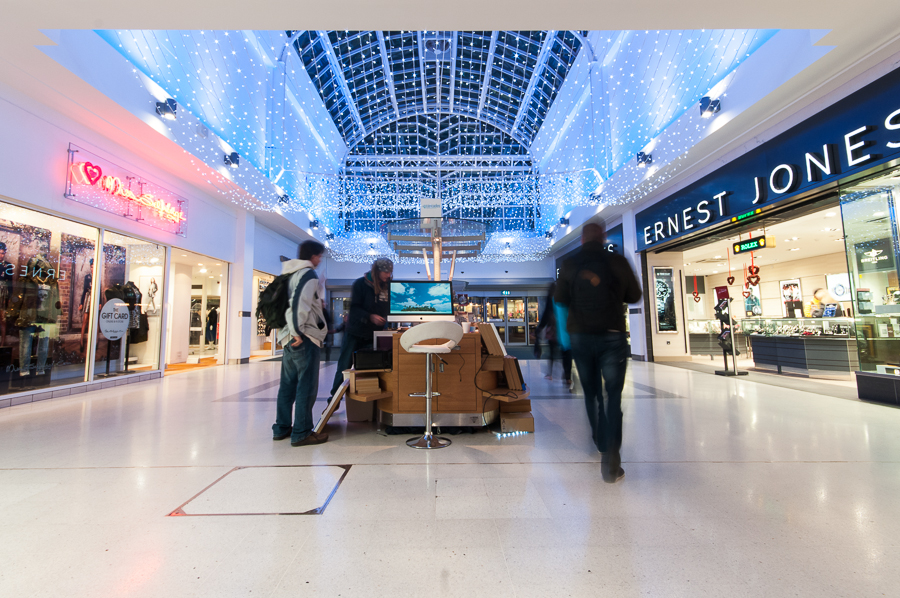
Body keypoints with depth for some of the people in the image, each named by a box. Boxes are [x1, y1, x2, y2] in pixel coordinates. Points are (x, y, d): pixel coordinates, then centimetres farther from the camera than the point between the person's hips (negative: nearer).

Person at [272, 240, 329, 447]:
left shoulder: (290, 274, 18)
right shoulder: (309, 274, -10)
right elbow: (299, 303, -22)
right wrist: (298, 332, -19)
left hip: (288, 337, 9)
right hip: (305, 339, -9)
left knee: (288, 384, 16)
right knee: (307, 386, -3)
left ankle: (281, 428, 25)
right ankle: (301, 433, 3)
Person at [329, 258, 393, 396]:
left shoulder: (387, 287, 5)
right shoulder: (360, 284, -7)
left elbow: (388, 309, 12)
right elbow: (354, 308, -13)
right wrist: (370, 317, -28)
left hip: (374, 335, 3)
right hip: (355, 333, -3)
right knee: (344, 367, 4)